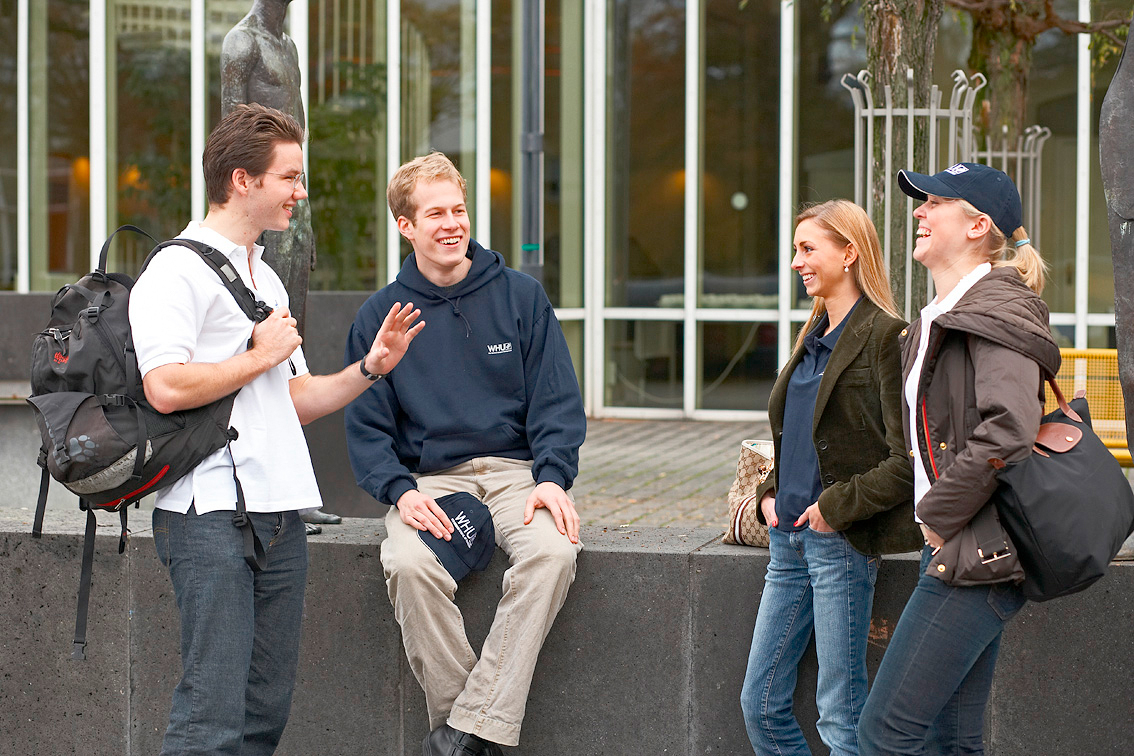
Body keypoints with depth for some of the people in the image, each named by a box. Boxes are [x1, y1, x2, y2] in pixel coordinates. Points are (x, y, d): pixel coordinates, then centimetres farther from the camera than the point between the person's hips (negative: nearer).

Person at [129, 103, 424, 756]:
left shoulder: (266, 278, 23)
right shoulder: (178, 272, -6)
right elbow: (166, 387, -20)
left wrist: (370, 367, 11)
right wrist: (262, 355, -8)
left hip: (280, 516, 9)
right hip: (212, 513, -9)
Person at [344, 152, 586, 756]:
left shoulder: (520, 296, 7)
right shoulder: (379, 316, 8)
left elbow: (557, 402, 4)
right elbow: (367, 429, 6)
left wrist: (552, 478, -12)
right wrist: (400, 491, -13)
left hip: (517, 472, 0)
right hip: (427, 479, 0)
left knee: (552, 550, -32)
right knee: (409, 564, -33)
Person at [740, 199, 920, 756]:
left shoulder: (884, 337, -10)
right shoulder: (813, 336, 16)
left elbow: (909, 458, -16)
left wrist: (837, 505, -15)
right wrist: (769, 493, 12)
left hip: (841, 540, -9)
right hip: (790, 536, 9)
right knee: (760, 702, 9)